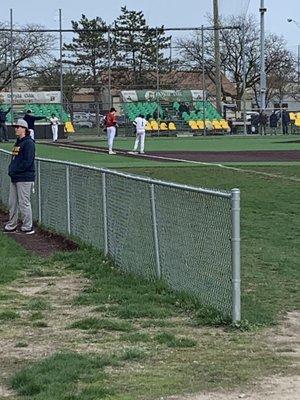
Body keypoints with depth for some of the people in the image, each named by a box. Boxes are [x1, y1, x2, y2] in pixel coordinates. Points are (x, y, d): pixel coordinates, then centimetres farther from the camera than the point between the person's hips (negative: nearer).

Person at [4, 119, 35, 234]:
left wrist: (15, 170, -16)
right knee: (12, 203, 13)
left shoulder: (29, 143, -12)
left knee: (24, 203, -6)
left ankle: (28, 228, 0)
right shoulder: (18, 142, 17)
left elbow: (27, 162, -19)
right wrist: (10, 169, 6)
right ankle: (11, 226, 22)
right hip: (14, 178, 10)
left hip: (25, 178, -10)